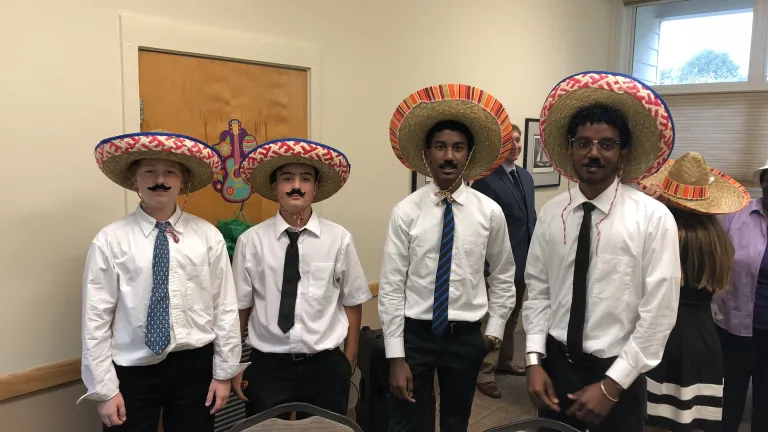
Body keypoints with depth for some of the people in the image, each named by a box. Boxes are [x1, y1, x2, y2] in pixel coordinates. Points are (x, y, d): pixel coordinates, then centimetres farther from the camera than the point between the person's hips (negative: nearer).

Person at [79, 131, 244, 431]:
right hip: (132, 371, -1)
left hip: (194, 366, 1)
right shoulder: (110, 241, -6)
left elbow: (225, 308, 0)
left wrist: (224, 372, 1)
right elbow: (96, 318, -4)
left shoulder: (208, 236, -3)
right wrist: (104, 389, -4)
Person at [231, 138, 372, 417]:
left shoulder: (339, 239, -7)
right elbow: (239, 308, 0)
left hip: (326, 365, 1)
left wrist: (348, 363, 6)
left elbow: (352, 303, 1)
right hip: (268, 365, 0)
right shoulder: (251, 241, -7)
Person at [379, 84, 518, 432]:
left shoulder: (490, 212, -4)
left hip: (466, 337, 2)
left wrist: (495, 329, 4)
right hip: (414, 334, -1)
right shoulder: (406, 212, -10)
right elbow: (390, 287, -8)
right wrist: (396, 356, -10)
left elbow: (503, 276, 9)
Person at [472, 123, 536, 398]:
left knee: (512, 316, 21)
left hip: (523, 260, 8)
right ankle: (484, 374, 14)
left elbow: (531, 217, 14)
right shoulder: (485, 179, -15)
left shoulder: (526, 177, 10)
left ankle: (505, 361, 38)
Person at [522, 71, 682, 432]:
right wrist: (534, 360, -5)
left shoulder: (654, 218, -12)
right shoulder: (550, 214, -1)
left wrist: (611, 385, -13)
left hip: (617, 375, -3)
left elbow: (659, 314, -12)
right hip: (555, 366, 3)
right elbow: (538, 291, 3)